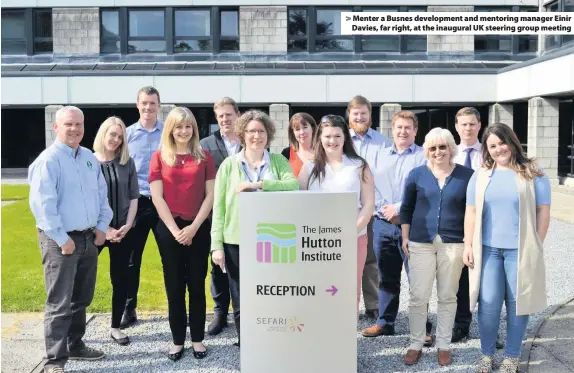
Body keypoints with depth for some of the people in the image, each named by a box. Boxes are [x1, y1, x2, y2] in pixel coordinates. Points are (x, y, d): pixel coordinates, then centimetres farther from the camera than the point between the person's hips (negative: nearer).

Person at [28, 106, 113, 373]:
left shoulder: (90, 158, 11)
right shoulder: (48, 160, -12)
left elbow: (102, 194, 16)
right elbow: (42, 204, -19)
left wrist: (102, 226, 5)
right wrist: (62, 239, -19)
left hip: (89, 238, 7)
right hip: (61, 241, -7)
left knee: (81, 300, 17)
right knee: (60, 303, -2)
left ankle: (75, 345, 33)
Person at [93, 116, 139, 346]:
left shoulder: (127, 163, 3)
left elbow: (134, 197, 5)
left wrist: (127, 226, -7)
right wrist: (104, 228, -10)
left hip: (123, 230, 3)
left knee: (120, 279, 8)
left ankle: (116, 328, 21)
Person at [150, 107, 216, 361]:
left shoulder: (204, 157, 4)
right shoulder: (160, 157, 2)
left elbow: (210, 196, 0)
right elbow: (157, 197, -2)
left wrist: (194, 227, -9)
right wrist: (175, 230, -10)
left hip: (199, 228, 0)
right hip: (169, 228, 0)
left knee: (197, 284, 7)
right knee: (174, 286, 7)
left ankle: (197, 339, 19)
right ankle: (178, 340, 19)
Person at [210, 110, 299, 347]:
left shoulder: (278, 161, 7)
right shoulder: (230, 164, 4)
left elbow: (293, 185, -12)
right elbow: (218, 206, 1)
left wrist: (259, 184, -20)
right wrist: (217, 245, -5)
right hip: (236, 242, 0)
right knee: (241, 303, 8)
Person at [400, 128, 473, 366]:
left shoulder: (467, 175, 1)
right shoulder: (416, 174, 2)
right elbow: (406, 208, 8)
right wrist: (405, 238, 4)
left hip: (453, 244, 0)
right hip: (421, 243, 0)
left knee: (448, 297, 9)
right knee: (418, 296, 2)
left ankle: (444, 345, 23)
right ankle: (415, 344, 16)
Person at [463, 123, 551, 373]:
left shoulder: (533, 174, 1)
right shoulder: (480, 175, 8)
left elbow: (543, 211, 0)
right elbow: (471, 212, 7)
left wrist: (536, 246, -4)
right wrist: (468, 245, 2)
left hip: (520, 249, -1)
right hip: (488, 248, 2)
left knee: (517, 302, 6)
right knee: (488, 303, 2)